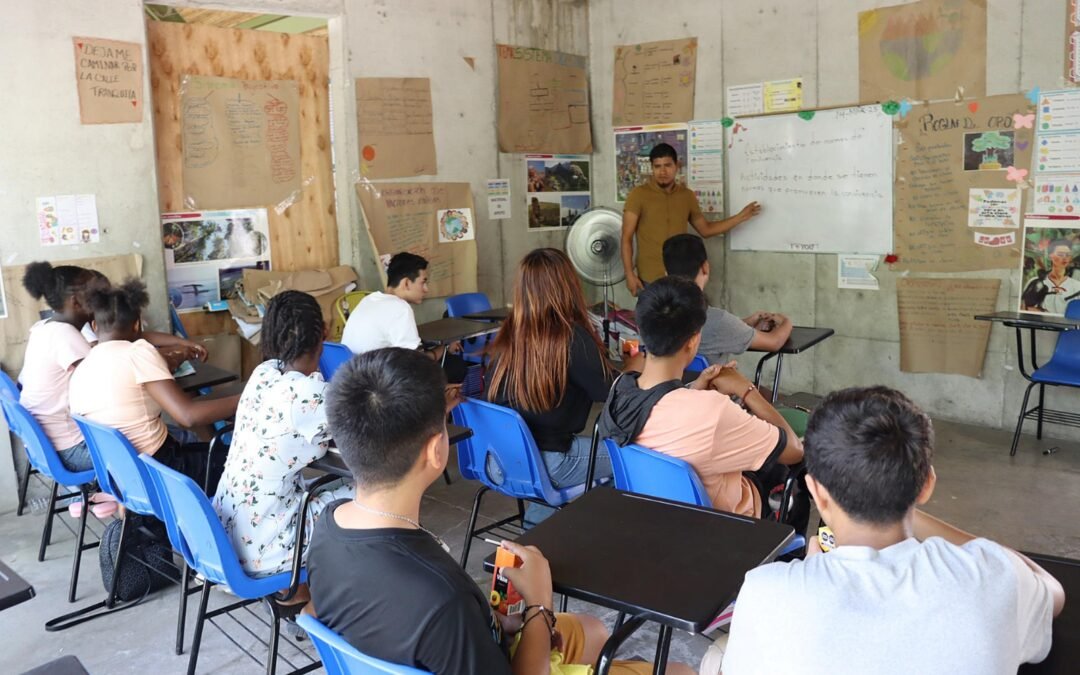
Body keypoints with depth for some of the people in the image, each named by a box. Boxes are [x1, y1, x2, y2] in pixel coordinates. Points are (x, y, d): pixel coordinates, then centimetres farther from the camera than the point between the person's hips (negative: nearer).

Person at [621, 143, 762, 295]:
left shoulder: (687, 195, 8)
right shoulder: (638, 195, -4)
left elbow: (705, 229, 19)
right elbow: (627, 238, -5)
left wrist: (741, 217, 14)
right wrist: (630, 274, -13)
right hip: (650, 279, -3)